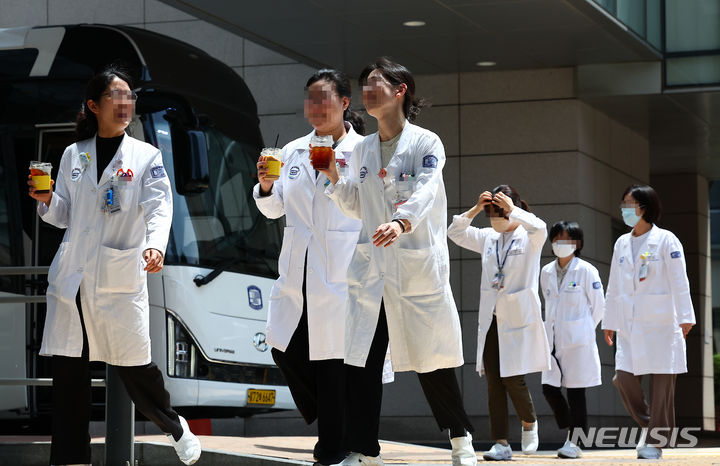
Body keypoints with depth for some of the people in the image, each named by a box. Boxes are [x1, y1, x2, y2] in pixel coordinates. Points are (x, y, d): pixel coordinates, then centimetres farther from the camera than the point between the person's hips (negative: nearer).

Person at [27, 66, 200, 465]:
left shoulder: (146, 157, 3)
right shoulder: (73, 155, 11)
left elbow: (159, 207, -9)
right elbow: (65, 216, 17)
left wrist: (155, 245, -28)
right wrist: (46, 201, -5)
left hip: (120, 278, -3)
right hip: (71, 276, 3)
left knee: (135, 367, 0)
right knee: (68, 370, 0)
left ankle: (175, 428, 27)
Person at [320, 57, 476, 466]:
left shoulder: (426, 143, -5)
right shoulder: (362, 150, 12)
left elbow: (425, 192, -22)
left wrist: (400, 221, -42)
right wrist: (334, 178, 4)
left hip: (419, 265, -5)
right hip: (372, 265, 5)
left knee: (431, 361, 3)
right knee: (361, 360, -2)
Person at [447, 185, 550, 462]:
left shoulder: (529, 238, -3)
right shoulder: (488, 238, 13)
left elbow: (539, 228, -25)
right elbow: (455, 233, 11)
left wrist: (511, 208, -18)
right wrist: (475, 209, 0)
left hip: (519, 319, -5)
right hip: (491, 321, 5)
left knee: (513, 379, -8)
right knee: (494, 382, 0)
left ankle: (529, 422, 21)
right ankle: (501, 443, 2)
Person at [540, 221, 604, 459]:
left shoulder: (586, 271, -6)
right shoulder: (546, 272, 10)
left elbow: (599, 305, 0)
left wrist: (584, 330, 7)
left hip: (578, 341, -5)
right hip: (553, 339, 5)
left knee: (575, 391, -2)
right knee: (549, 389, 0)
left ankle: (575, 442, 5)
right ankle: (571, 432, 19)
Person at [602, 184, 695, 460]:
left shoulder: (665, 241, -3)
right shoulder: (621, 244, 13)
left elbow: (679, 282, -7)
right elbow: (614, 287, 18)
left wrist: (685, 317, -13)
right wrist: (609, 321, 17)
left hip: (660, 324, -5)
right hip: (629, 325, 5)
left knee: (661, 382, -2)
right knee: (624, 378, -3)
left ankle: (655, 441, 5)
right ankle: (647, 424, 19)